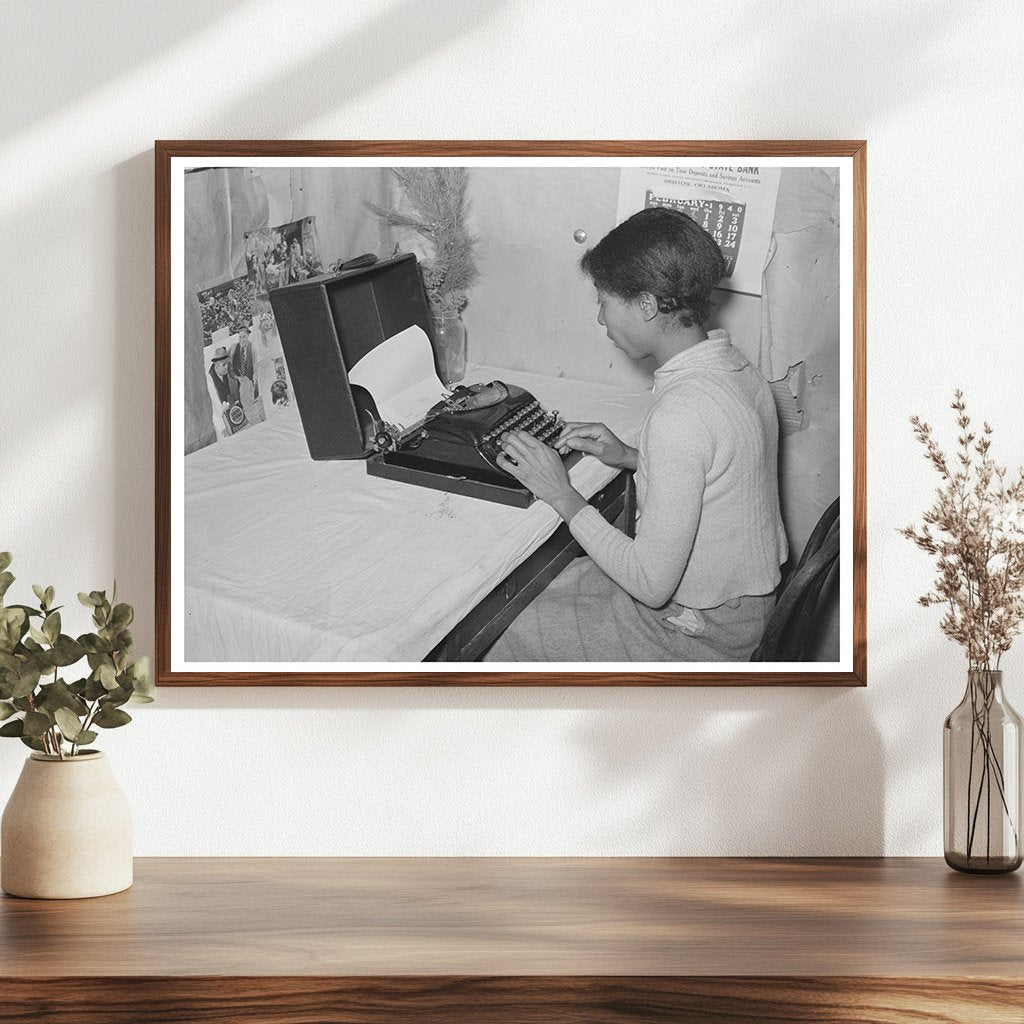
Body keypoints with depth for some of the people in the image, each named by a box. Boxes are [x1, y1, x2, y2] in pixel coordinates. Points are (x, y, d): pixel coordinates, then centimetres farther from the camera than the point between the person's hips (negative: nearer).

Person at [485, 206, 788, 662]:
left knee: (514, 636, 2)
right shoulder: (737, 368, -1)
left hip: (699, 634, -9)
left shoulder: (679, 415, -30)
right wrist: (630, 457, 7)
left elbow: (652, 585, -27)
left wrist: (561, 494, -17)